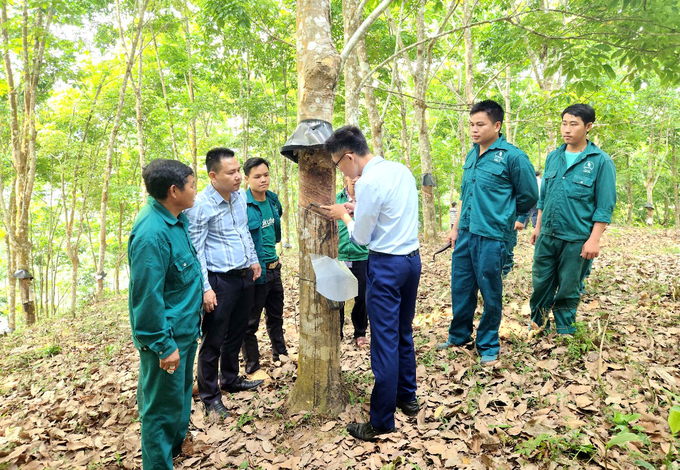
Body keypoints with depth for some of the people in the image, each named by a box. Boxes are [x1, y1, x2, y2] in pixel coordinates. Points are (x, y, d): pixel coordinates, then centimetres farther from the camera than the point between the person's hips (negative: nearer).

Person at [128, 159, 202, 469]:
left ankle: (176, 444, 48)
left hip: (185, 329, 10)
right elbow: (147, 296, -27)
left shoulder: (176, 219, 2)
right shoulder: (152, 233, -28)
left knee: (181, 393, 27)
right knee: (164, 406, 8)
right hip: (167, 336, -10)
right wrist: (164, 345, -22)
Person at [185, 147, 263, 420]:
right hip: (219, 280, -7)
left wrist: (253, 259, 18)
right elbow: (195, 250, -16)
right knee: (214, 341, 4)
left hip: (244, 275, 8)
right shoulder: (201, 205, -18)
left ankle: (230, 380, 39)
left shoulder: (240, 195, 4)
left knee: (236, 334, 20)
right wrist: (205, 288, -18)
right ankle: (210, 397, 20)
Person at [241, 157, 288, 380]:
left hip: (274, 266, 8)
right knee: (251, 321, 7)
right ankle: (252, 367, 22)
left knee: (276, 314, 23)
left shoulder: (273, 199, 2)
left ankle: (280, 352, 42)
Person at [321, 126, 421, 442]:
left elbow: (361, 237, -9)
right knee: (404, 333, 21)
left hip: (386, 264, -9)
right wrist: (358, 207, 15)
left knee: (384, 342, 0)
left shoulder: (369, 182, -17)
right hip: (412, 258, 9)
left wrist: (343, 214, 8)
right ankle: (407, 397, 37)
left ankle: (382, 422, 11)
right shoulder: (401, 170, 8)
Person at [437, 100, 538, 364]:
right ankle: (459, 337, 33)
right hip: (466, 234, 7)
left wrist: (501, 215, 9)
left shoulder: (512, 156, -9)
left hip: (491, 237, -6)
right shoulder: (471, 156, 12)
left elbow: (529, 196, -1)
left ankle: (488, 345, 23)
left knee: (490, 293, 5)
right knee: (460, 288, 15)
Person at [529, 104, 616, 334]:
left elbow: (605, 206, -8)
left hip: (577, 239, -4)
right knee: (540, 282, 11)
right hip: (547, 236, 4)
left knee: (568, 289, 7)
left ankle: (564, 332, 24)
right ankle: (537, 323, 30)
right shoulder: (553, 157, 7)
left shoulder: (601, 161, -6)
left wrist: (594, 239, -13)